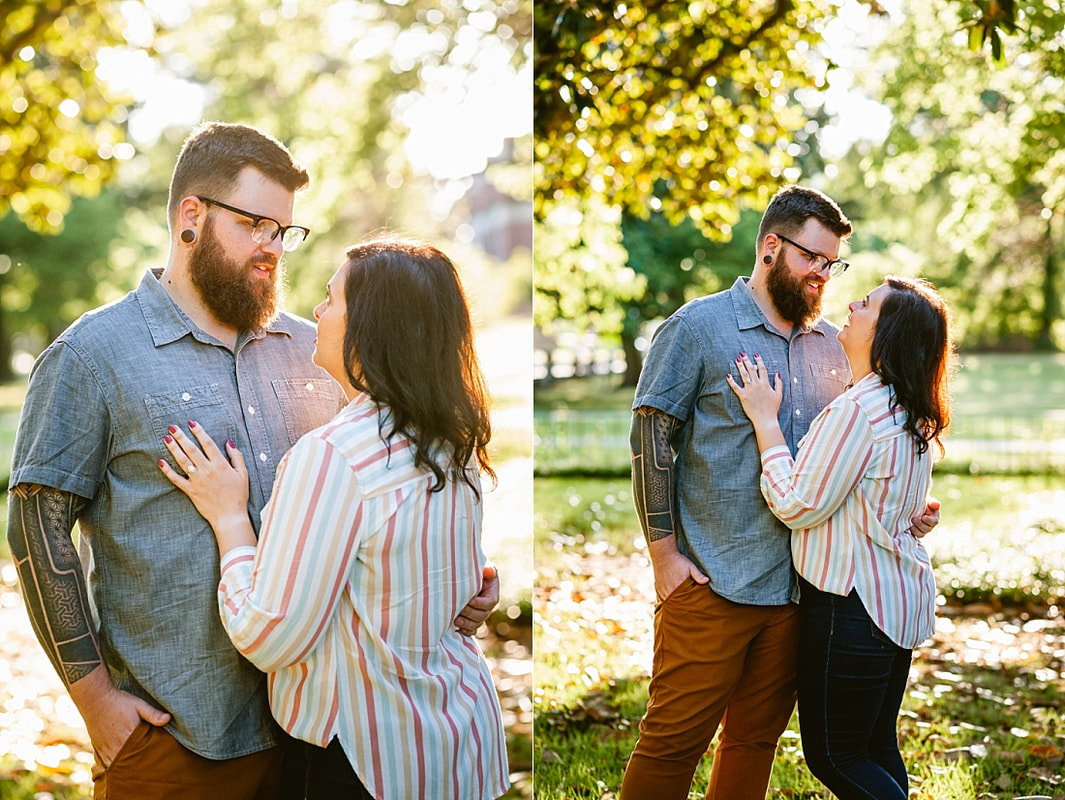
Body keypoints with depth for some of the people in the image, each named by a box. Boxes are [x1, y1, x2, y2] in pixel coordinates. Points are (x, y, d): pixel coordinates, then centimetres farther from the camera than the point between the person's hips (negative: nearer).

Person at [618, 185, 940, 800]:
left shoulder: (831, 345, 12)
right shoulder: (698, 327, -4)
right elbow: (651, 441, -7)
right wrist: (664, 554, -11)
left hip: (799, 584, 5)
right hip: (710, 584, -5)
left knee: (758, 738, 15)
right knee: (674, 741, -1)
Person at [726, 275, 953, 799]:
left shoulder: (857, 411, -23)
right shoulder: (911, 415, 8)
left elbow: (798, 505, -19)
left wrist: (765, 420, -12)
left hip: (855, 606, -10)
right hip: (899, 598, 10)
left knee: (834, 756, 2)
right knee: (877, 747, 18)